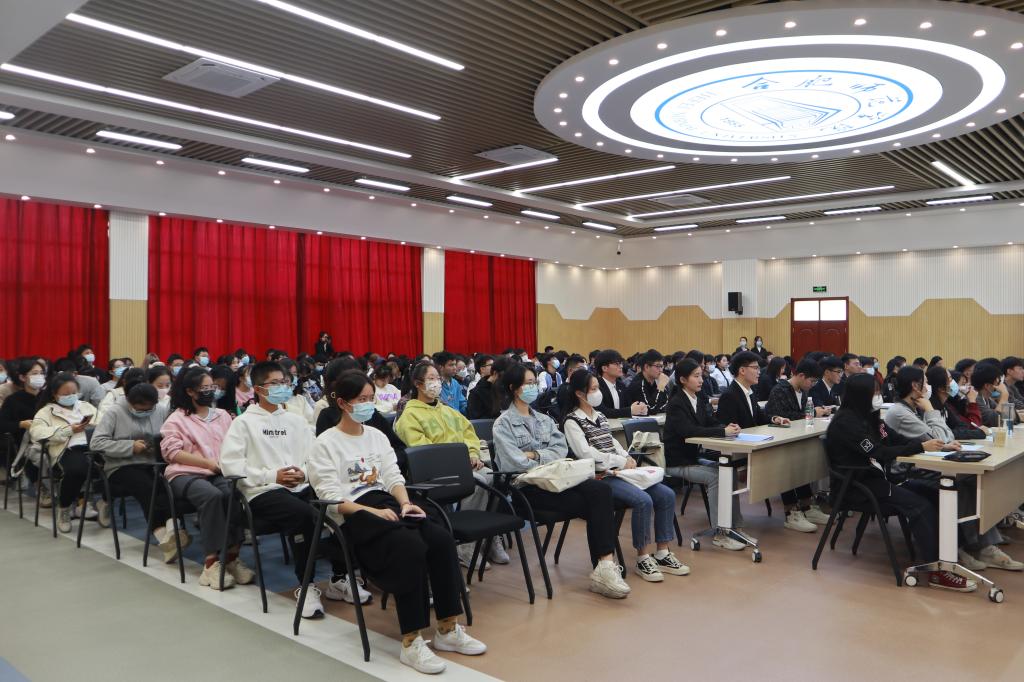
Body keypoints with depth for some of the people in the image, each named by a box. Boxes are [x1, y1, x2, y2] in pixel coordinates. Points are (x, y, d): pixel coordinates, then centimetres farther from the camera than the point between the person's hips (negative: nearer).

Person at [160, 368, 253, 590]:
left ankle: (232, 555, -22)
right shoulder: (177, 419, 8)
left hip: (220, 473, 3)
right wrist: (209, 462, -13)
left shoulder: (222, 415, 21)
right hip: (186, 474, -3)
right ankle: (211, 562, -31)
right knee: (212, 495, -36)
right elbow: (172, 452, -4)